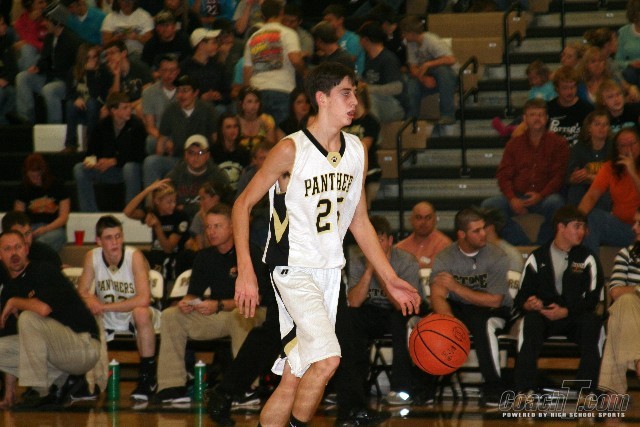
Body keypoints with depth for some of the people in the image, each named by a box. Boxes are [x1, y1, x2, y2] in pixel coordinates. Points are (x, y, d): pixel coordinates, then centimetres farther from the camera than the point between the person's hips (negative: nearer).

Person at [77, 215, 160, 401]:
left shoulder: (135, 256, -21)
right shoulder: (92, 257, -9)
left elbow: (143, 300, -31)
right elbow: (82, 292, -5)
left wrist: (105, 306, -31)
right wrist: (90, 301, -30)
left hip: (132, 315, -4)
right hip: (106, 320, 4)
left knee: (141, 313, -37)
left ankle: (148, 377, -22)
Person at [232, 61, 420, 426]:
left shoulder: (356, 151, 7)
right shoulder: (291, 150, -12)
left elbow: (359, 221, 16)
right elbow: (243, 205, -8)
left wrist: (391, 279, 12)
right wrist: (245, 271, -18)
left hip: (330, 272, 6)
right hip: (293, 270, -6)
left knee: (294, 378, 6)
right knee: (328, 358, -23)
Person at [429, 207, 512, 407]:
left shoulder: (497, 257, -10)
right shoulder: (444, 258, -5)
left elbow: (494, 300, -15)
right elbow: (438, 297, -18)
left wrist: (456, 287, -19)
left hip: (490, 310, -2)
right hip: (458, 309, 2)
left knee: (483, 323, -37)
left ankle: (494, 388, -24)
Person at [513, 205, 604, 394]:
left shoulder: (587, 259, 7)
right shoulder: (537, 258, 8)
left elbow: (592, 298, -3)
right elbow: (521, 296, 5)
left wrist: (565, 312, -18)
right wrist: (528, 304, -20)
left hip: (574, 316, 0)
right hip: (544, 315, 0)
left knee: (592, 322, -32)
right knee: (531, 320, -34)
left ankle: (587, 388, -27)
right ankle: (524, 388, -35)